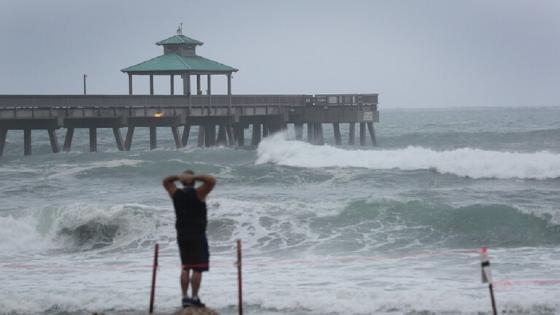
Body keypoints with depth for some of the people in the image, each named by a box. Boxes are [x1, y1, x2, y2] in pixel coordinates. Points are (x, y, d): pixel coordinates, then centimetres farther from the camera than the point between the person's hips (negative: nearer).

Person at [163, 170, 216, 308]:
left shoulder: (176, 194, 2)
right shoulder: (198, 193, -12)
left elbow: (165, 181, 19)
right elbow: (212, 180, -22)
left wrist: (177, 176, 2)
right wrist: (195, 177, -19)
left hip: (182, 236, 5)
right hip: (198, 236, -5)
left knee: (185, 267, 14)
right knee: (197, 268, -1)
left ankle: (185, 297, 11)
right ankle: (194, 298, -3)